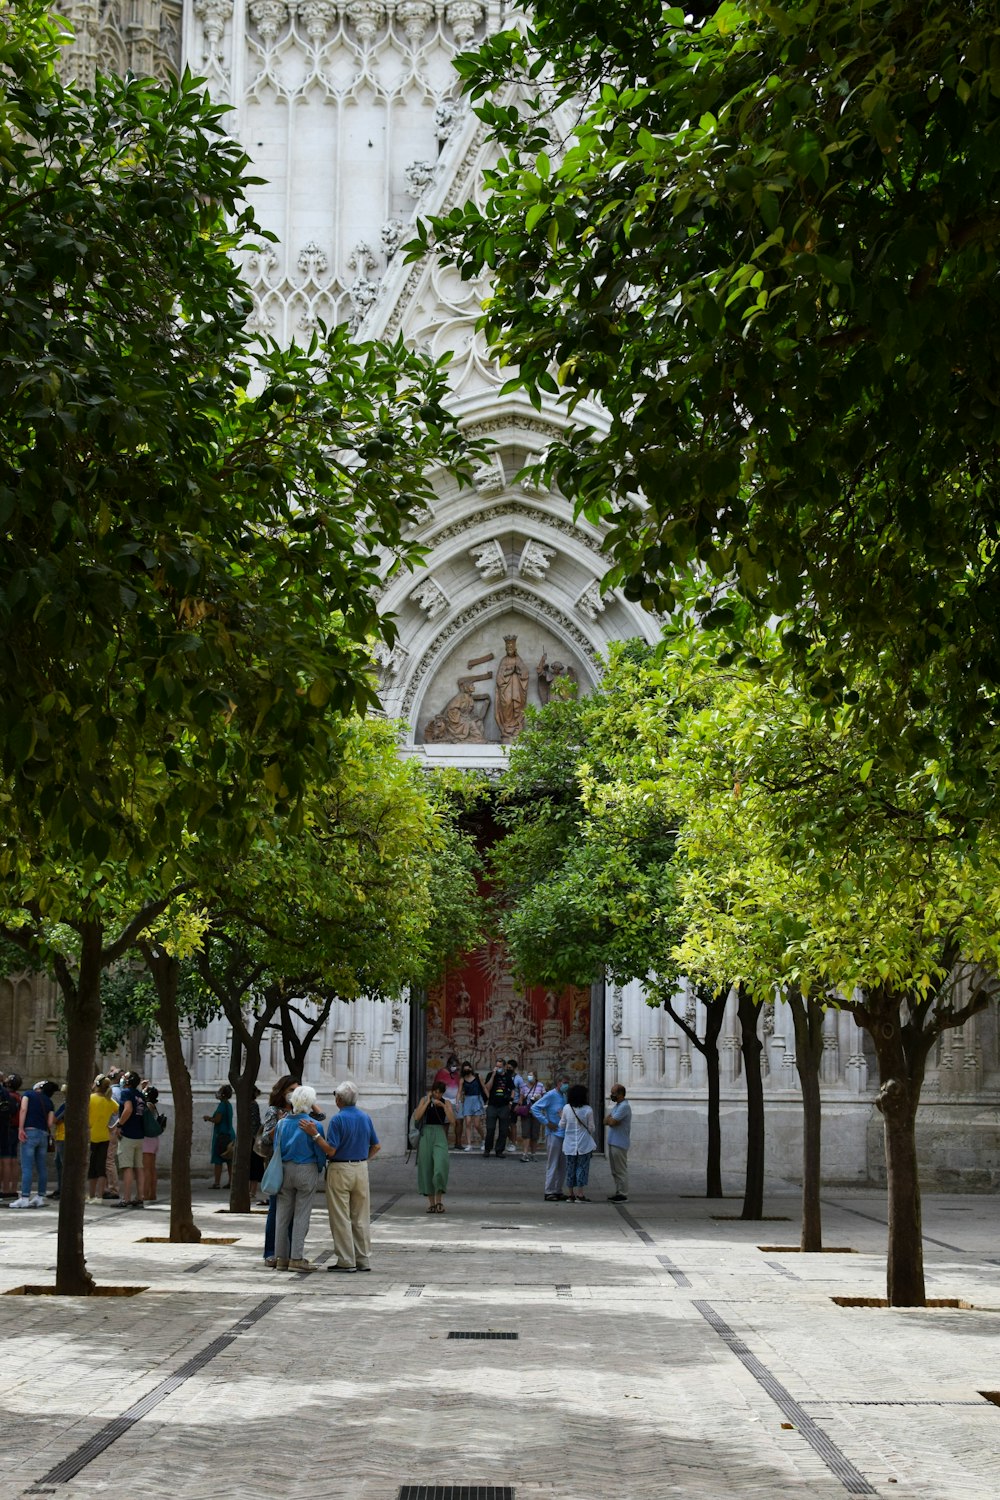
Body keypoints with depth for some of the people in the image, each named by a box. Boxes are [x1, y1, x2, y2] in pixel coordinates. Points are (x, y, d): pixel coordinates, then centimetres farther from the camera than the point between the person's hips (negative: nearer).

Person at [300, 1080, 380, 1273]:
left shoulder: (338, 1119, -13)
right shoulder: (366, 1118, 7)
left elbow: (330, 1150, -16)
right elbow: (376, 1146, 12)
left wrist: (314, 1134, -14)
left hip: (340, 1170, -6)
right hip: (361, 1169, 6)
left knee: (341, 1218, 0)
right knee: (361, 1217, 9)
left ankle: (346, 1261, -1)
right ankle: (364, 1260, 10)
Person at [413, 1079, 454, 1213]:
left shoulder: (446, 1103, 7)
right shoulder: (424, 1100, 7)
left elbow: (452, 1120, -5)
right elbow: (416, 1117, -7)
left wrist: (443, 1106, -11)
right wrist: (427, 1101, -7)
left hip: (440, 1134, -1)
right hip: (426, 1134, 1)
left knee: (441, 1165, -17)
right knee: (426, 1167, 1)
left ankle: (439, 1200, -9)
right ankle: (431, 1202, 8)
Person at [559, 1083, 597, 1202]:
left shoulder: (566, 1108, -5)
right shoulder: (588, 1110, -10)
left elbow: (562, 1125, 4)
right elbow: (591, 1128, -4)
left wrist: (561, 1117, 23)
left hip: (569, 1145, 2)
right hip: (584, 1145, -2)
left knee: (570, 1169, 11)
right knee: (582, 1168, 4)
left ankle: (571, 1194, 15)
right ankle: (579, 1194, 0)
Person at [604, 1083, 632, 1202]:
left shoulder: (624, 1107, -16)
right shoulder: (616, 1105, 15)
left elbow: (611, 1122, -21)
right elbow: (606, 1121, 10)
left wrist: (609, 1118, 0)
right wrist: (611, 1120, -10)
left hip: (619, 1144, -10)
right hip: (612, 1142, 10)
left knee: (621, 1171, -5)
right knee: (615, 1171, 13)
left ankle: (623, 1195, -1)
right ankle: (618, 1193, 19)